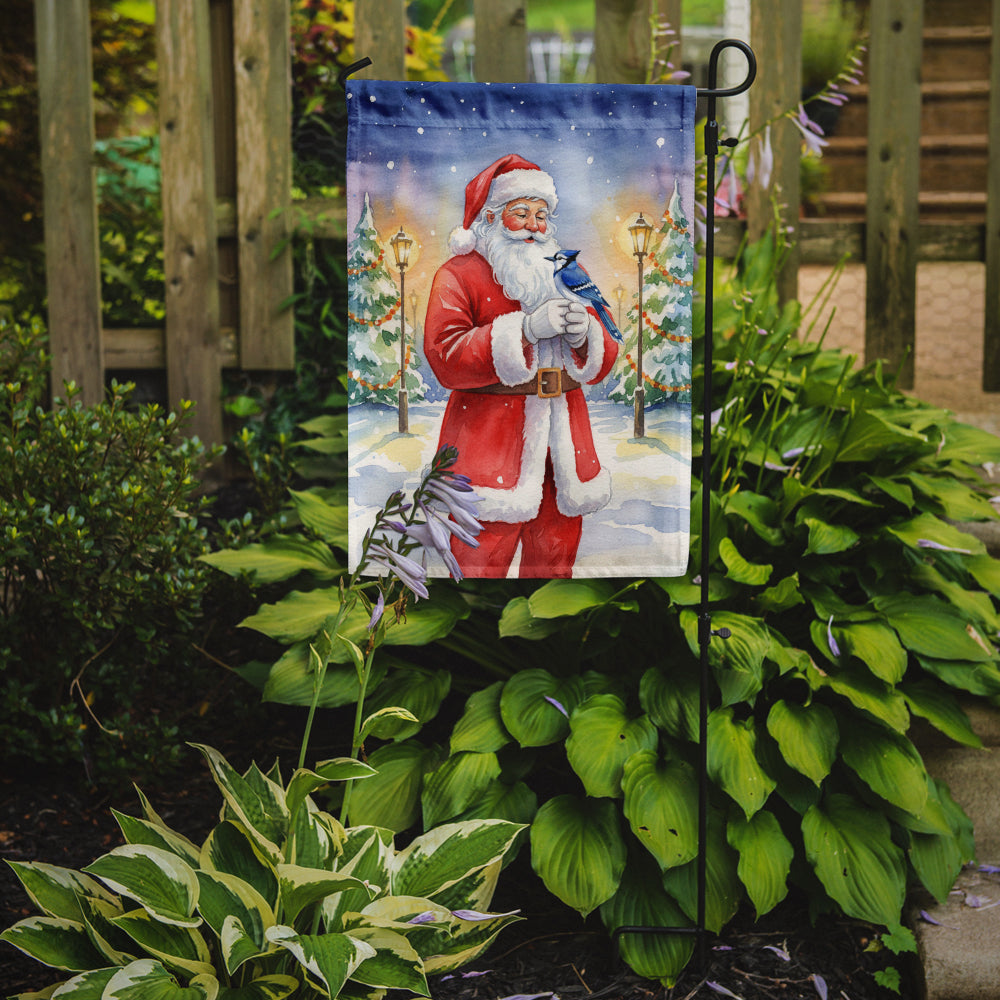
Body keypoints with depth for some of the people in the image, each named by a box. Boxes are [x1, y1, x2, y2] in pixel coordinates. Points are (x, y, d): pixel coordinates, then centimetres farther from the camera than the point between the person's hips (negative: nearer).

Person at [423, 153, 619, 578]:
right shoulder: (459, 274, 2)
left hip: (563, 438, 5)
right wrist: (526, 329, -19)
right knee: (482, 560, -9)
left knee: (556, 559, 6)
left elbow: (603, 361, 16)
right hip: (490, 439, -5)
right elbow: (444, 358, -13)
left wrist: (583, 336, -9)